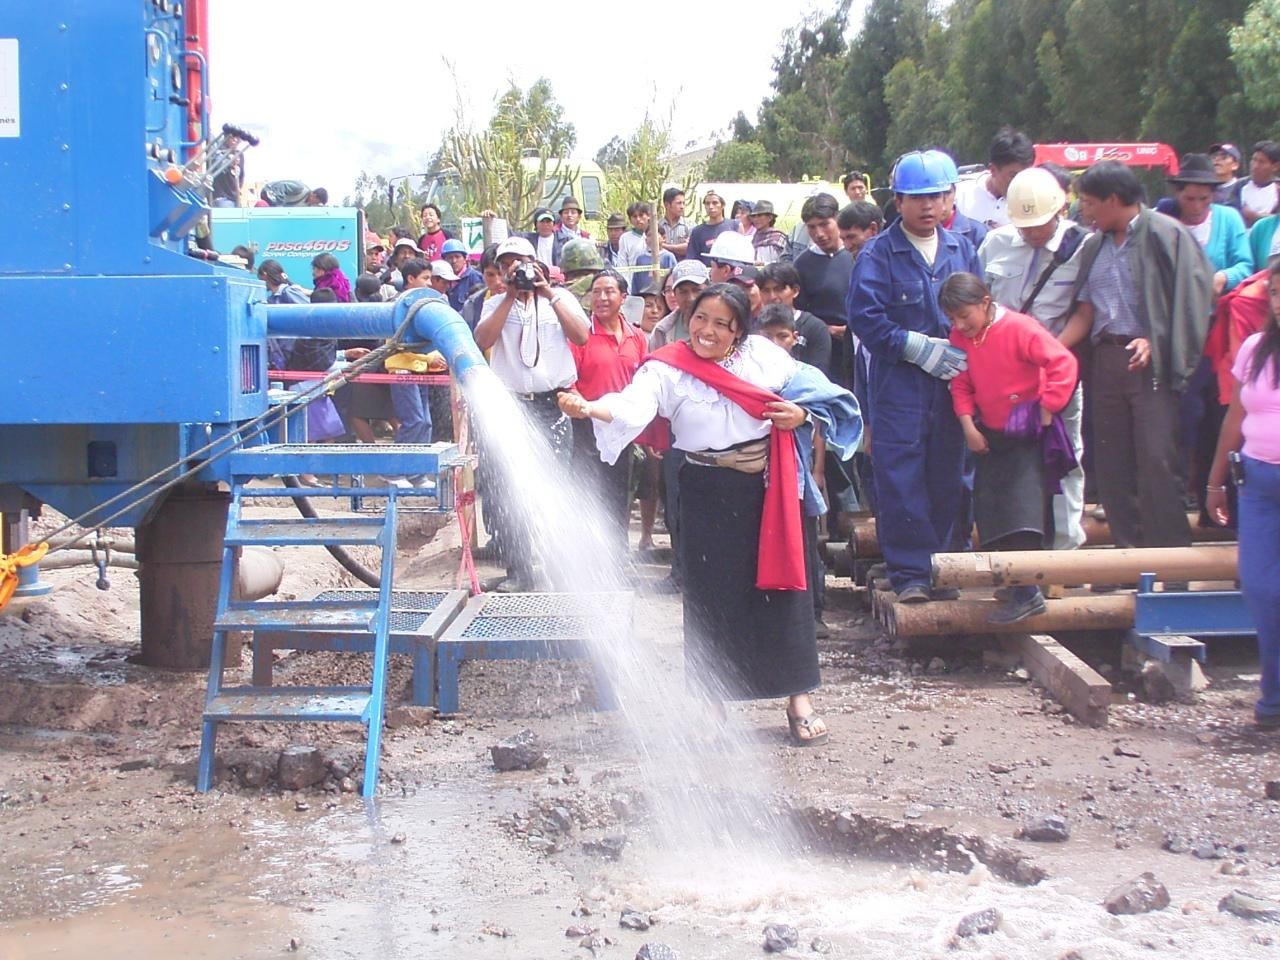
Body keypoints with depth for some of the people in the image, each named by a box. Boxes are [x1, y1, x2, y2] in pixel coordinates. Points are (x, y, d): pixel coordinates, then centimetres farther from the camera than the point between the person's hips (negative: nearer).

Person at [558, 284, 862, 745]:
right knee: (712, 594, 3)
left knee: (781, 585, 2)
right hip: (708, 494, -1)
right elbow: (633, 403, -25)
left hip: (768, 487, 1)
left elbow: (812, 388, 12)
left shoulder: (763, 355, 0)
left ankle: (799, 697, 12)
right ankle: (713, 697, 17)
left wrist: (802, 414, -9)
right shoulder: (667, 370, -8)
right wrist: (589, 408, -44)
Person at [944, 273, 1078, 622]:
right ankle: (1010, 581, 19)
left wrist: (1046, 411, -19)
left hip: (1027, 433, -7)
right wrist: (968, 426, -3)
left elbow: (1063, 362, -22)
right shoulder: (960, 337, 1)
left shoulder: (1019, 328, -18)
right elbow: (961, 384, 9)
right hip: (991, 436, 7)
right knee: (989, 508, 7)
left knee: (1022, 505, -15)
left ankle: (1027, 593, -14)